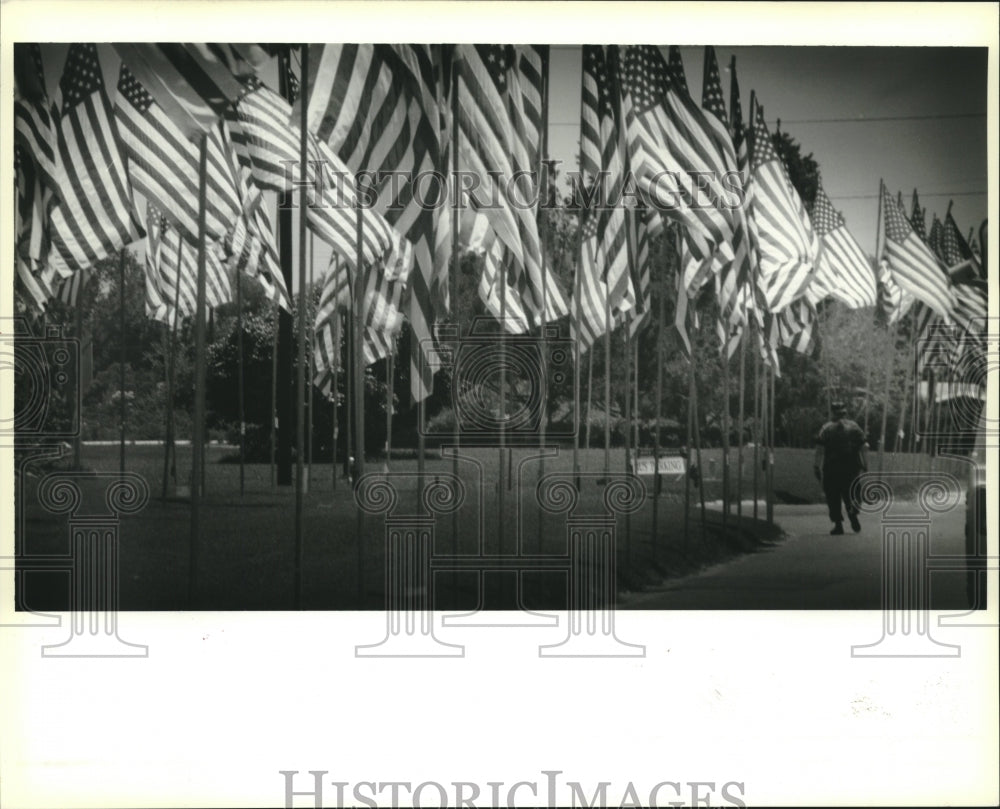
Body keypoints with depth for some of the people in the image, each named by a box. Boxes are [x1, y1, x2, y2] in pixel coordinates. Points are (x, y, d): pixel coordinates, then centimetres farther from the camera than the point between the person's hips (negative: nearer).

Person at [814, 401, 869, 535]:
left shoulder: (827, 428, 1)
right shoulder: (854, 427, 5)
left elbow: (819, 450, -5)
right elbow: (864, 448, 1)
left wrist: (817, 467, -2)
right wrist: (865, 466, 4)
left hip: (831, 468, -2)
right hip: (851, 467, 2)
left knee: (833, 498, 4)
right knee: (849, 494, 16)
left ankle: (838, 525, -2)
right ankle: (853, 514, -10)